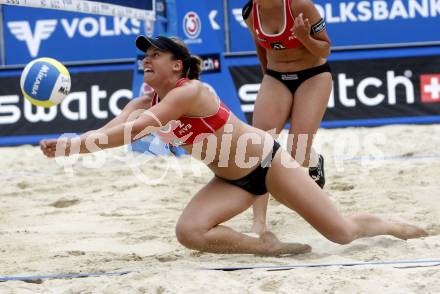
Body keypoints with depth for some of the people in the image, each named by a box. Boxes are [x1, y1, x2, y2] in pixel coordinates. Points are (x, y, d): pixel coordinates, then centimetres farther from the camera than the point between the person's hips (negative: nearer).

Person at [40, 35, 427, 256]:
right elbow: (105, 135, -18)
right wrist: (66, 146, -39)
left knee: (343, 232, -1)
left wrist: (77, 143, -46)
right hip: (234, 180, 7)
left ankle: (397, 228, 31)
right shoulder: (146, 104, -4)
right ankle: (267, 246, 0)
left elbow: (136, 129, -40)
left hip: (267, 161, -7)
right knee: (190, 232, -20)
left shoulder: (190, 91, -27)